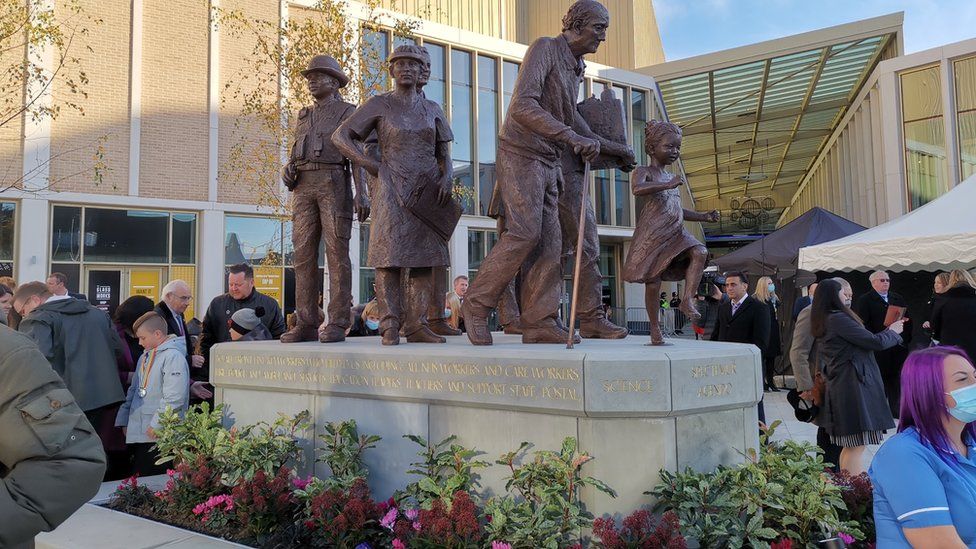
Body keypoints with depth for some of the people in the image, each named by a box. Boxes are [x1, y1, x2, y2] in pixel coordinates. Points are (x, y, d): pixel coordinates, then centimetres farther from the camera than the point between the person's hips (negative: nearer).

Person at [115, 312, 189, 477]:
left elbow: (174, 398, -20)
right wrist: (123, 420, 16)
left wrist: (156, 425, -18)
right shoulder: (145, 357, 17)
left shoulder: (173, 356, -13)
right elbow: (134, 390, 22)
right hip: (138, 433, 9)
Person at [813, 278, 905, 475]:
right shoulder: (838, 318, -14)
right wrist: (893, 332, 8)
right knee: (857, 445, -10)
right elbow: (875, 342, -11)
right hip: (853, 386, -10)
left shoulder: (824, 321, 17)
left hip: (840, 388, 10)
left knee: (850, 445, 14)